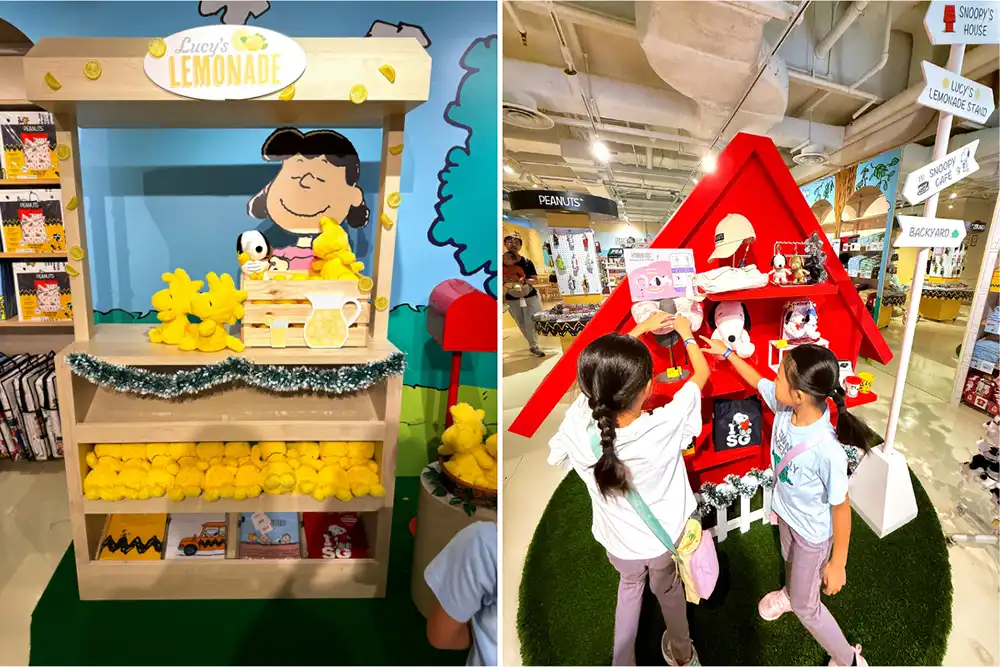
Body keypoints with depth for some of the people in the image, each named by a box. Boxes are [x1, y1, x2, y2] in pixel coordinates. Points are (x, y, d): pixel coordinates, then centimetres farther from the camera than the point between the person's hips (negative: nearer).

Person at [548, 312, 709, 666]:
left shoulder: (578, 422, -33)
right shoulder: (664, 426, -37)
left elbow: (603, 370, -13)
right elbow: (702, 373, -18)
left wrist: (639, 330, -4)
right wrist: (686, 333, 0)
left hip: (619, 542, 1)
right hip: (665, 538, -1)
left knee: (629, 584, 33)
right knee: (668, 589, 31)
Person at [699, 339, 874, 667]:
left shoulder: (827, 451, -42)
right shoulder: (783, 406, -25)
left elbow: (841, 507, -27)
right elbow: (757, 380, -2)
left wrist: (837, 563, -16)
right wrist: (727, 352, 9)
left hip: (813, 532, -6)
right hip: (785, 511, 6)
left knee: (805, 605, 16)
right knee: (790, 563, 37)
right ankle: (790, 592, 68)